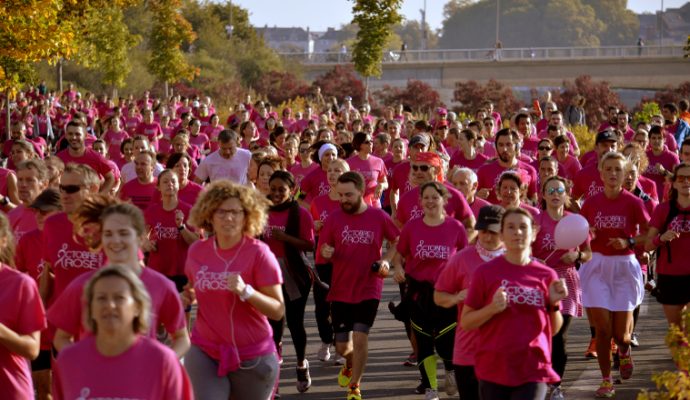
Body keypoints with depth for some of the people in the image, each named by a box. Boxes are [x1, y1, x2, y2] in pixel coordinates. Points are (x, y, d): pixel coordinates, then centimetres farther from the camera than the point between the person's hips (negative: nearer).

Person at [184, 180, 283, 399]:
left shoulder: (258, 253, -13)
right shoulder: (196, 251, 0)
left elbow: (278, 310, -14)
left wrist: (245, 291, -29)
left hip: (252, 357, -2)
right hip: (204, 352, 2)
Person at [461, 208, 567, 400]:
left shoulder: (546, 275, 4)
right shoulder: (485, 272, -2)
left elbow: (553, 329, 13)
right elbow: (465, 322, 1)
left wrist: (554, 304, -6)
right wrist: (492, 308, -15)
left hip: (533, 371, 0)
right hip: (494, 369, 0)